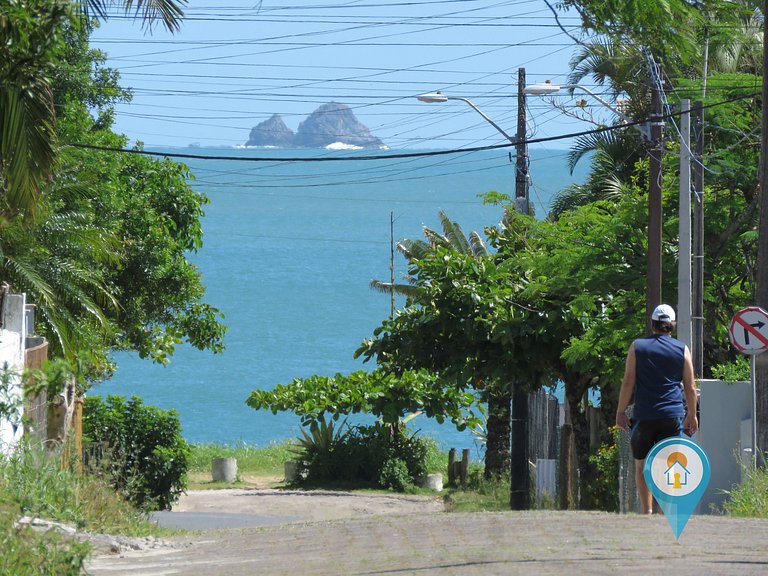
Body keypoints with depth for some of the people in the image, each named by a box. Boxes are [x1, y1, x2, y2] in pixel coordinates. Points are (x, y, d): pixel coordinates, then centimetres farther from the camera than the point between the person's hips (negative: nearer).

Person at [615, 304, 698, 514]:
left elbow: (628, 382, 1)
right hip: (673, 417, 0)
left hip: (643, 417, 0)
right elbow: (690, 388, 8)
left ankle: (647, 510, -1)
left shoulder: (637, 347, 4)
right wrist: (692, 415, 18)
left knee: (642, 465, 8)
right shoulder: (682, 349, 5)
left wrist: (621, 411, 6)